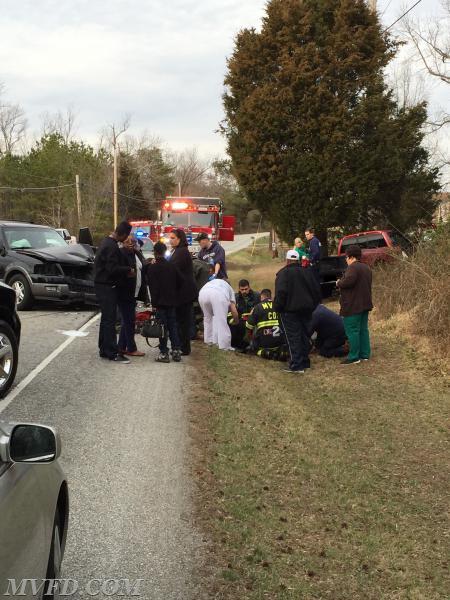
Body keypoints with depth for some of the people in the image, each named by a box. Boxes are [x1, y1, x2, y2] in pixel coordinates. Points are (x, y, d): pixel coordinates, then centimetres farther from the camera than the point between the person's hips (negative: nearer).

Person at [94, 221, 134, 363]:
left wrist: (125, 270, 11)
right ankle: (112, 353, -5)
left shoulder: (107, 242, 13)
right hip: (106, 286, -10)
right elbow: (112, 268, -24)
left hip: (102, 285, 10)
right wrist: (128, 270, -11)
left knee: (106, 319, 16)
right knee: (109, 320, -8)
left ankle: (104, 350, 22)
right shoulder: (112, 246, -19)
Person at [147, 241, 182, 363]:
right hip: (172, 301, 5)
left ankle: (164, 353, -1)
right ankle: (176, 351, 11)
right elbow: (179, 282, 10)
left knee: (162, 327, -2)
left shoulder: (152, 268, -10)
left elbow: (152, 286, -11)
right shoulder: (172, 266, 4)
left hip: (160, 302, -5)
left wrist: (154, 302, -7)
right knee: (173, 326, 12)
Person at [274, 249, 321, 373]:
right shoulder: (307, 272, 9)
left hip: (290, 311, -6)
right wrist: (313, 305, 20)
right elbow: (317, 290, 12)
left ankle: (296, 365, -8)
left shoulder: (283, 273, -11)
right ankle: (305, 362, 21)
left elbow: (281, 293, -20)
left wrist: (277, 307, -8)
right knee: (305, 336, 14)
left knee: (293, 338, -5)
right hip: (306, 310, 6)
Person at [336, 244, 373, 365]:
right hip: (365, 304, 10)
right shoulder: (366, 268, 16)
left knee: (352, 331, -5)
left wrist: (339, 283, -12)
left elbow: (349, 281, -32)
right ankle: (365, 354, 18)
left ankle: (354, 357, -3)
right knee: (363, 329, 14)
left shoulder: (353, 267, -16)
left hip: (353, 306, -10)